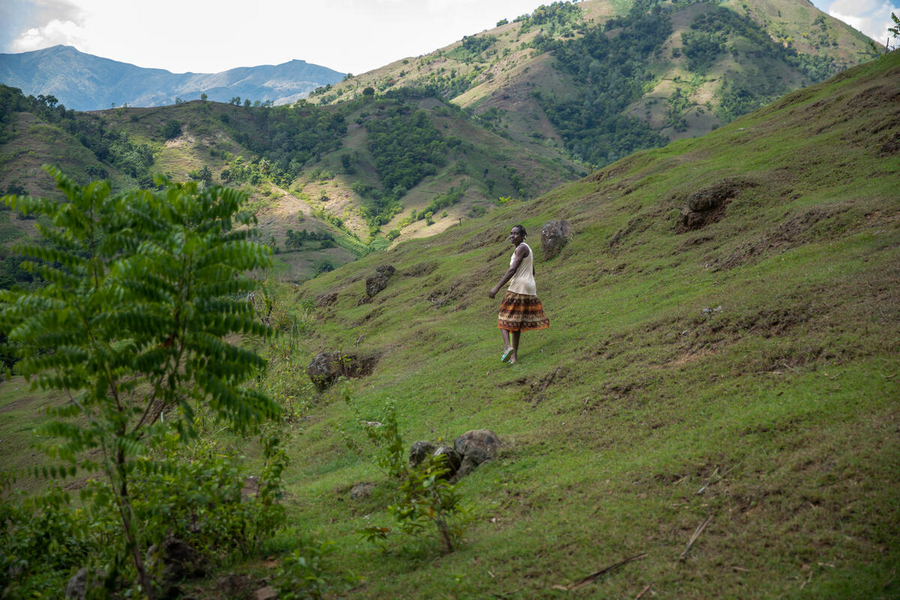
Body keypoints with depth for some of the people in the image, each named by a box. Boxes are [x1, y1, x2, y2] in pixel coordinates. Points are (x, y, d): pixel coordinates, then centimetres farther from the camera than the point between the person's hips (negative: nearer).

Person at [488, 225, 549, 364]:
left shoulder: (521, 248, -11)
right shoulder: (528, 249, 19)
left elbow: (512, 270, -20)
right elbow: (532, 272, 26)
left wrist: (497, 287, -23)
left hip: (518, 287, -9)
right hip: (530, 288, 9)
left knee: (505, 319, -6)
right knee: (516, 322, 14)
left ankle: (508, 347, -26)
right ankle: (514, 354, 14)